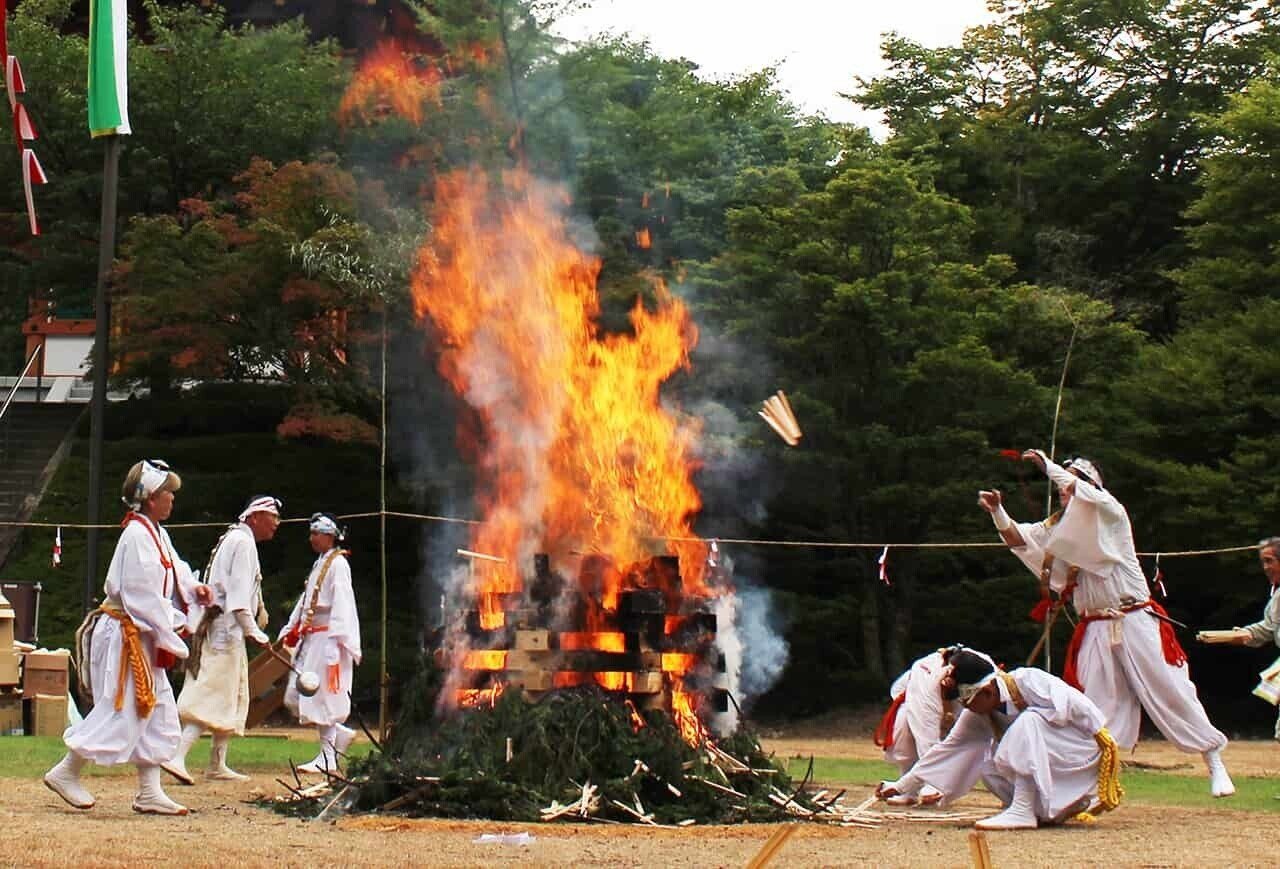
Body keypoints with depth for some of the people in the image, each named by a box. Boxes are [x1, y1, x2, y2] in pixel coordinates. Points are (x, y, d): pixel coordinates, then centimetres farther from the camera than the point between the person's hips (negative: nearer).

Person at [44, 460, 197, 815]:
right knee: (120, 711, -7)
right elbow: (142, 598, -21)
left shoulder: (156, 534, 13)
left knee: (158, 712, 9)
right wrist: (169, 641, -18)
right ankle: (65, 772, 5)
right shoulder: (137, 535, -17)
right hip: (125, 637, -10)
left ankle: (149, 792, 11)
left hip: (143, 638, 10)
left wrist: (175, 625, 6)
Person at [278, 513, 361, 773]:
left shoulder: (337, 564, -10)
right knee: (295, 697, 8)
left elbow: (342, 603, -18)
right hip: (310, 639, 10)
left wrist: (336, 638, -25)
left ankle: (328, 757, -1)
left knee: (323, 697, -7)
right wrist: (291, 631, 19)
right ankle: (340, 734, 18)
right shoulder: (319, 564, 19)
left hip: (327, 637, -10)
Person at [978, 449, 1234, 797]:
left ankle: (1215, 762, 6)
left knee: (1171, 694, -4)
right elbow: (1019, 539, 1)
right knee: (1099, 704, 3)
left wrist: (1047, 465, -20)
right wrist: (997, 511, -15)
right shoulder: (1059, 527, 12)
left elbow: (1082, 492, -25)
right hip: (1095, 629, 5)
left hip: (1134, 622, -5)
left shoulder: (1110, 512, -5)